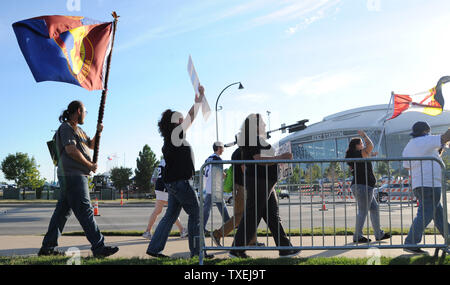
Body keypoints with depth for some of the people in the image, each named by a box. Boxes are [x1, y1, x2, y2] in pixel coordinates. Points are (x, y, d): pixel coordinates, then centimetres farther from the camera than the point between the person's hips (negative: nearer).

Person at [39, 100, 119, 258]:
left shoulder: (78, 130, 23)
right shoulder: (66, 127, -7)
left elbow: (91, 145, 32)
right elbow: (71, 150, -18)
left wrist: (98, 132, 13)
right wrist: (90, 165, -11)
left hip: (77, 176, 10)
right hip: (72, 175, -10)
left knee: (62, 211, 10)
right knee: (85, 211, -11)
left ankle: (47, 247, 14)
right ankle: (98, 247, -12)